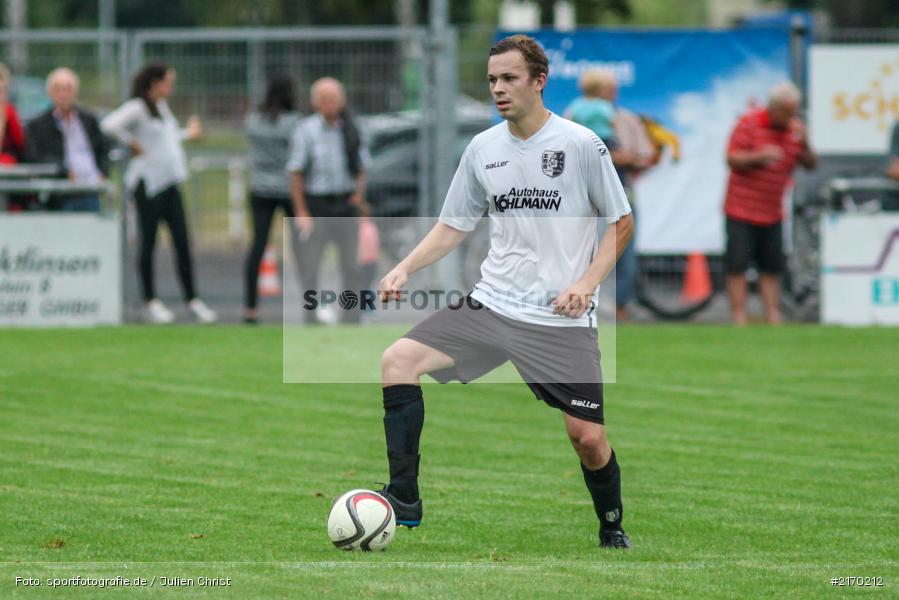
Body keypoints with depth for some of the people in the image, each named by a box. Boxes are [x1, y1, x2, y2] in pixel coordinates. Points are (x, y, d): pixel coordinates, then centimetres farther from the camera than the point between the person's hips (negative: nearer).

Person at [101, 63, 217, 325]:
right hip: (149, 182, -8)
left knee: (182, 242, 5)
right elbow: (110, 125, -25)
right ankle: (150, 302, 7)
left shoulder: (162, 107, 16)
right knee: (149, 241, 1)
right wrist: (133, 143, -17)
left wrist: (188, 134, 27)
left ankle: (192, 300, 8)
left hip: (169, 182, 8)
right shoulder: (137, 108, -11)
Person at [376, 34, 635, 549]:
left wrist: (587, 282, -11)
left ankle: (612, 527, 23)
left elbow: (622, 222, 1)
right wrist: (406, 268, 0)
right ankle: (404, 499, -12)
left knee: (588, 437, -7)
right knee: (398, 360, -15)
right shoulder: (483, 148, 7)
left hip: (562, 317, -4)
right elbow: (454, 226, 16)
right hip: (490, 306, 4)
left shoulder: (581, 144, -6)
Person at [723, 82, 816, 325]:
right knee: (737, 266, -6)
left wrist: (803, 144, -13)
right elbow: (733, 160, -10)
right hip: (741, 210, -4)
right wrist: (760, 156, -26)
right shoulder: (749, 123, -8)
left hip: (772, 212, 4)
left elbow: (810, 164, 6)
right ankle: (739, 319, -4)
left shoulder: (794, 127, 6)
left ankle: (773, 317, 8)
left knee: (772, 268, 5)